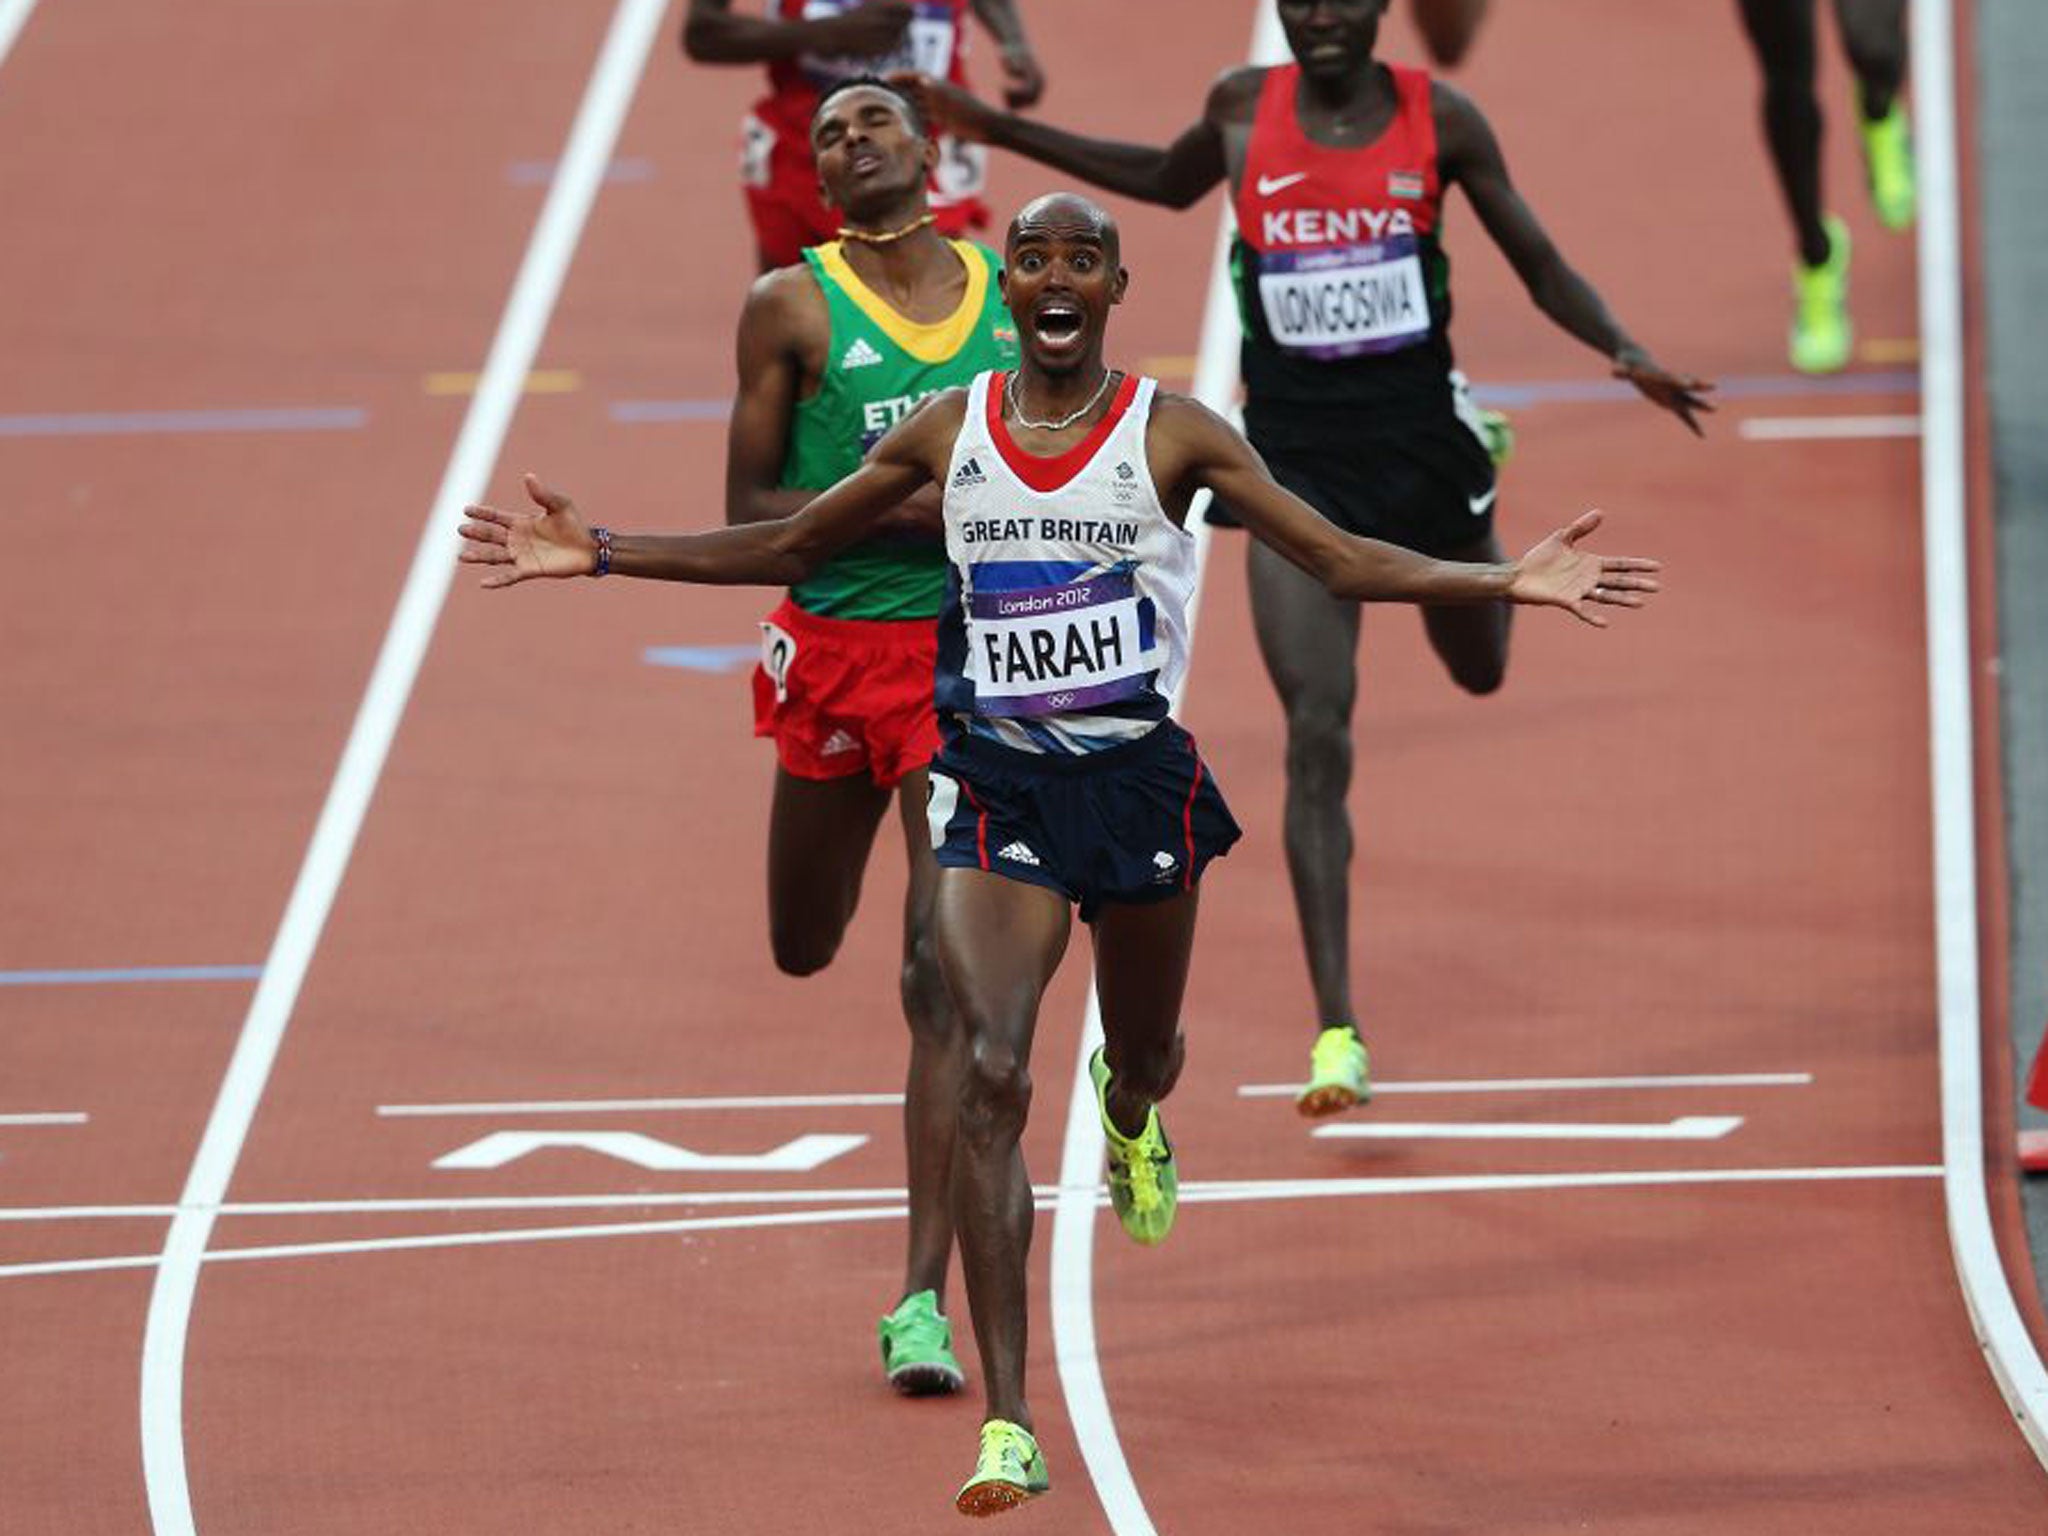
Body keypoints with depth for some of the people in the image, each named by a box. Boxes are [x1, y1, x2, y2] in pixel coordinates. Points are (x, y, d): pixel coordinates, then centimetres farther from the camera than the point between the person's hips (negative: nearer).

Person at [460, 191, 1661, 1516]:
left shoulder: (1172, 435, -4)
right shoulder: (947, 435, 1)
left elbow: (1342, 563, -5)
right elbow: (785, 548, 13)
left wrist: (1510, 583, -17)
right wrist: (599, 555, 7)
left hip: (1141, 778, 0)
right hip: (999, 784, 0)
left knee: (1146, 1053, 20)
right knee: (992, 1075, -17)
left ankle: (1129, 1110, 64)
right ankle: (1008, 1425, -20)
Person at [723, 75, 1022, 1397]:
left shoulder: (1015, 297, 4)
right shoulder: (793, 308, -4)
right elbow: (747, 511, -6)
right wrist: (906, 506, -19)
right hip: (836, 641, 0)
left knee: (945, 965, -11)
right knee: (806, 950, 14)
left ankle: (925, 1297, -12)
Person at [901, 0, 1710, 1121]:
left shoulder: (1438, 120, -4)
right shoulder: (1243, 108, -1)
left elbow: (1538, 263, 3)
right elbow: (1169, 182, 21)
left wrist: (1624, 354, -14)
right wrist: (998, 131, 21)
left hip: (1421, 437, 1)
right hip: (1296, 458, -1)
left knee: (1480, 670, 26)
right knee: (1317, 737, -13)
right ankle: (1336, 1031, -15)